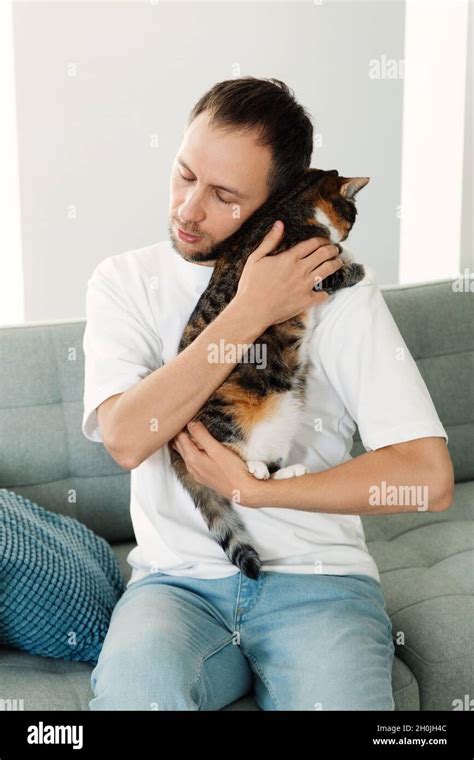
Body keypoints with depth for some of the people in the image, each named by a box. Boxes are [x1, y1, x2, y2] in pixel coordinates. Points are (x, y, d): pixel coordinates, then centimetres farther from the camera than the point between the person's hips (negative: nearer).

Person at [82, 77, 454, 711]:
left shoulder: (334, 287, -2)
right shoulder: (125, 281, 4)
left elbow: (428, 477, -9)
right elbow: (126, 439, -14)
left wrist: (253, 489, -11)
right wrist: (249, 313, -14)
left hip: (317, 578, 0)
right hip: (177, 579, 1)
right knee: (135, 687, -30)